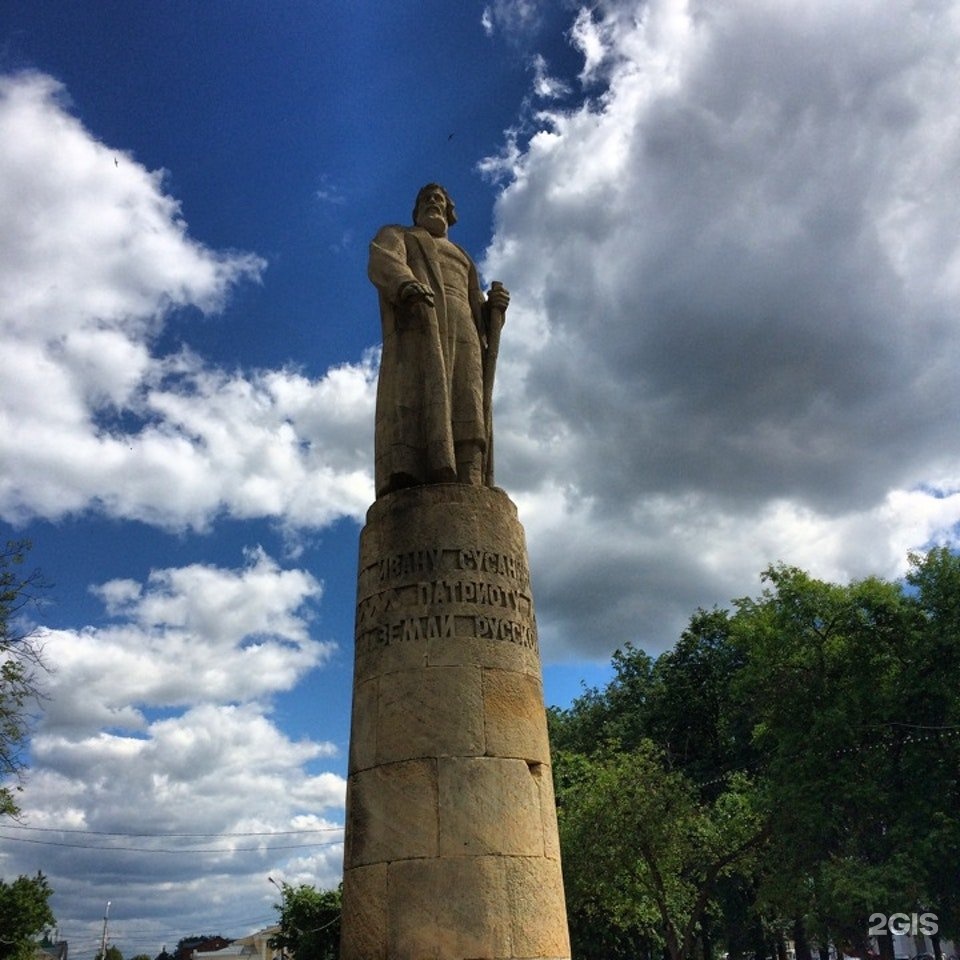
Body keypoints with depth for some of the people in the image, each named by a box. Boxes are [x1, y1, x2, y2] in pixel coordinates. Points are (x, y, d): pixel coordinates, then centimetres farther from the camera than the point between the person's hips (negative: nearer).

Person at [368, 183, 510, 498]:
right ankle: (403, 489, -44)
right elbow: (382, 263, 1)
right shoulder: (395, 235, 27)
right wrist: (406, 284, -23)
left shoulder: (463, 260, 39)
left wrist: (495, 305, 3)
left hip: (459, 332, 4)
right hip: (414, 320, -4)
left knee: (465, 412, -19)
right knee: (413, 398, -28)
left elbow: (479, 317, 27)